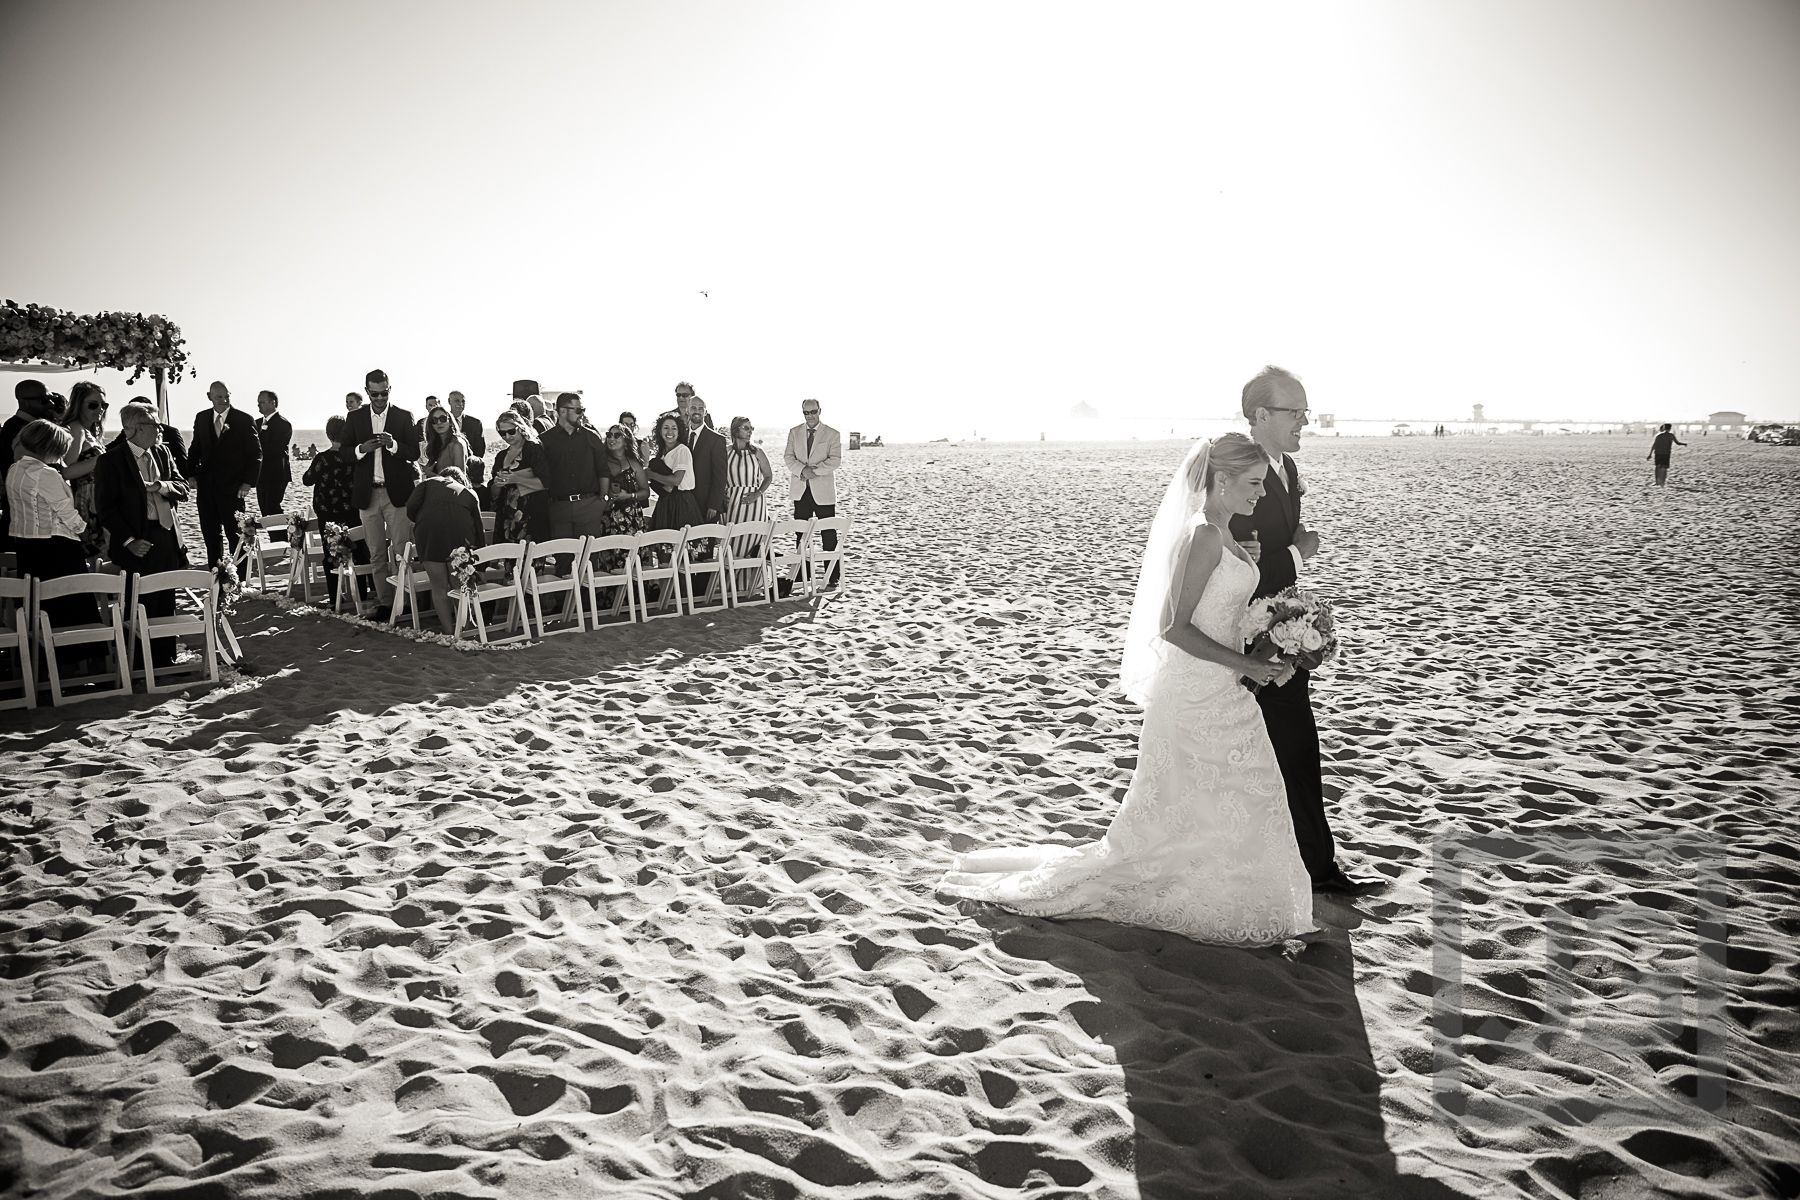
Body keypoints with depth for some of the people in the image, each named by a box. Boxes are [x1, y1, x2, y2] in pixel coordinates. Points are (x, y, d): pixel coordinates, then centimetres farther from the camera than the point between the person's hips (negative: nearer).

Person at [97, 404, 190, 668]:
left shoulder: (162, 453, 11)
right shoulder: (111, 460, -7)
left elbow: (183, 489, 9)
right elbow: (106, 507, -9)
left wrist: (162, 486, -13)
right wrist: (129, 541, -14)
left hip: (167, 537, 6)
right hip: (139, 544, -6)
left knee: (166, 604, 11)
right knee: (141, 607, -2)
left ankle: (165, 661, 20)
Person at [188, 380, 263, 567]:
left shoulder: (244, 420, -4)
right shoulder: (201, 419, 10)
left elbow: (256, 454, -4)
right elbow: (195, 449, 18)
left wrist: (248, 482, -12)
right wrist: (191, 474, 3)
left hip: (232, 488, -5)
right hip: (206, 486, 5)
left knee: (236, 535, 0)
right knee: (210, 535, 10)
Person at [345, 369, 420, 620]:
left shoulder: (403, 417, 4)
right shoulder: (356, 418, 10)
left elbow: (414, 453, 0)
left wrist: (392, 444, -17)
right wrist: (362, 448, -13)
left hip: (397, 492, -2)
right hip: (368, 493, 2)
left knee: (401, 550, -7)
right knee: (377, 553, 5)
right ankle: (384, 601, 10)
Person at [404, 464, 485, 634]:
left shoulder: (429, 483, 26)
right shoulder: (470, 494, 30)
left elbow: (411, 506, 9)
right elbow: (478, 525, 26)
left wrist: (418, 524, 27)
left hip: (429, 532, -1)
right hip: (460, 534, 1)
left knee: (439, 586, 9)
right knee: (458, 586, 16)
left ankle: (449, 632, 9)